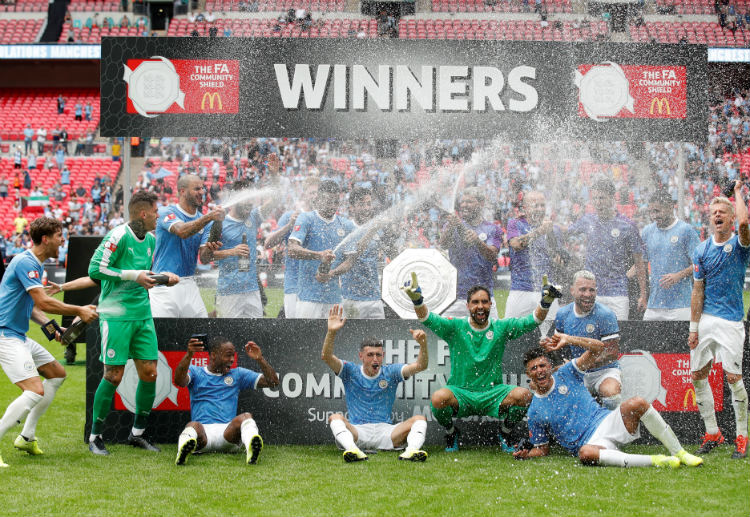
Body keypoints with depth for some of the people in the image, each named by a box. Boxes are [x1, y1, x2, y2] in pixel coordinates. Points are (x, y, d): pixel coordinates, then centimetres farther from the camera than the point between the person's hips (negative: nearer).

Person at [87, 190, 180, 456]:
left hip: (142, 314, 8)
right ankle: (95, 437, 7)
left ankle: (137, 433, 19)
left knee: (149, 373, 5)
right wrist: (134, 275, -17)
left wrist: (164, 276, 7)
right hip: (116, 315, -8)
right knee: (114, 375, -6)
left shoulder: (150, 239, 13)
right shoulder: (118, 236, -13)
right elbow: (95, 269, -17)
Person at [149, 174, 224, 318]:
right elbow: (182, 231, -27)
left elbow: (203, 259, 2)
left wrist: (209, 249, -22)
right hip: (165, 284, -6)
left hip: (189, 284, 6)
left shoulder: (204, 220, 10)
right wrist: (209, 217, -39)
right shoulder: (166, 213, -6)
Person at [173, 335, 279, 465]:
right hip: (203, 430, -1)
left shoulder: (238, 374, 24)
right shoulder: (195, 372, 18)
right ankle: (183, 449, -72)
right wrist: (189, 355, -21)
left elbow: (273, 382, 19)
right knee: (194, 426, -37)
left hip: (228, 430, 1)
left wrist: (259, 358, 5)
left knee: (245, 417, -31)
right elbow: (179, 380, -6)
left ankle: (251, 449, -64)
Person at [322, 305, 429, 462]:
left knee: (419, 419, -20)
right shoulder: (351, 371, 8)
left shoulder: (391, 372, 10)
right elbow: (326, 357, -7)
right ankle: (353, 449, -55)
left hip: (385, 431, 1)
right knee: (335, 417, -30)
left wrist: (422, 343, -21)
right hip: (357, 430, -1)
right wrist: (331, 332, -24)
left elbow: (420, 366, -2)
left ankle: (411, 451, -48)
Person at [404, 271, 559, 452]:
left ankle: (506, 434, 6)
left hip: (492, 393, 1)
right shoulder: (455, 327, 1)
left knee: (524, 395, -27)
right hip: (460, 393, -1)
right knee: (438, 398, -34)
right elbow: (428, 319, -12)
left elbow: (531, 321, -5)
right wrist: (417, 300, -32)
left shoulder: (501, 328, 5)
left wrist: (545, 302, -24)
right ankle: (451, 434, 2)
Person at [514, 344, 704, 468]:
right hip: (589, 442, -2)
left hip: (606, 422, 2)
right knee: (586, 454, -41)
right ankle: (654, 461, -42)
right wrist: (526, 454, -6)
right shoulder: (534, 412, 7)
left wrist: (570, 340, -12)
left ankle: (678, 453, -18)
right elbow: (542, 449, 14)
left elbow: (598, 347, 0)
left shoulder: (566, 373, 8)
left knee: (637, 404, -28)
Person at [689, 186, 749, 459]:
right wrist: (694, 328, 2)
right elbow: (698, 291, 7)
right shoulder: (702, 250, 7)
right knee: (698, 375, 4)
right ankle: (712, 433, 15)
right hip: (705, 320, 4)